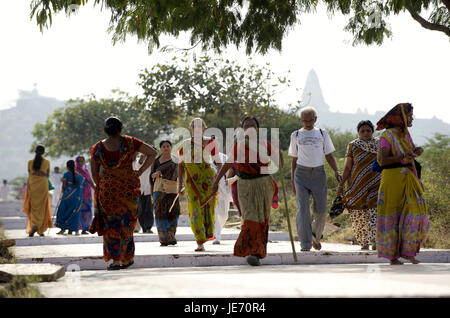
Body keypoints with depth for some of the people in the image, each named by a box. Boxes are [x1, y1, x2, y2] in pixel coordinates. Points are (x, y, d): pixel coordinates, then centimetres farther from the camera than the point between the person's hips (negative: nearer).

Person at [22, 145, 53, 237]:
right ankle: (41, 230, 6)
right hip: (43, 184, -1)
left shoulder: (30, 162, 1)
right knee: (41, 207, 7)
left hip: (32, 185, 1)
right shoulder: (47, 162, -1)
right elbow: (47, 175, 6)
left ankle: (34, 225, -15)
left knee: (33, 207, 8)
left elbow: (29, 174, 6)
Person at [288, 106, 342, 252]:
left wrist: (336, 171, -6)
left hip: (318, 173, 1)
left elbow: (329, 156, 10)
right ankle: (305, 245, -11)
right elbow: (294, 159, 13)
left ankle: (315, 236, 30)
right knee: (302, 209, -12)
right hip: (301, 173, -1)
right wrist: (292, 180, 9)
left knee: (321, 210, 4)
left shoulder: (322, 134, 10)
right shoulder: (296, 135, 9)